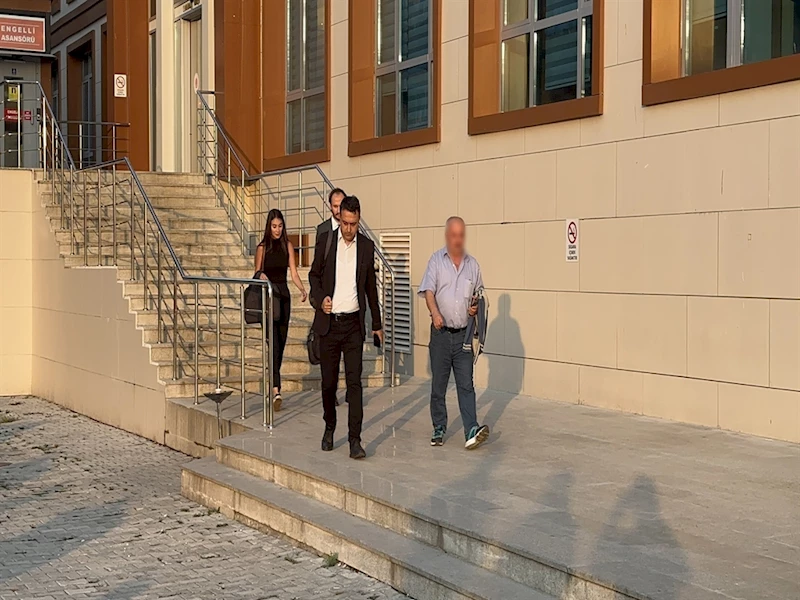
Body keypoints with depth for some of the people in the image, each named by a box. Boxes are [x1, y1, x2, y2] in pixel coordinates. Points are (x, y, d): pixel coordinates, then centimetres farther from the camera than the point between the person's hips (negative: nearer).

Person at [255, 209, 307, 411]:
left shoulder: (287, 246, 7)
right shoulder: (262, 247, -1)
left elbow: (293, 272, 2)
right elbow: (257, 273, 4)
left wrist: (302, 289, -15)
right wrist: (261, 276, -19)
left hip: (284, 294, 4)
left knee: (281, 340, 9)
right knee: (274, 341, -14)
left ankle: (273, 378, 25)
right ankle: (276, 389, -22)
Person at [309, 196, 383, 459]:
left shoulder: (367, 246, 4)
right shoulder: (325, 241, 0)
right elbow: (314, 276, 10)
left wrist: (377, 324, 17)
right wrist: (319, 299, -10)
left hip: (354, 323, 0)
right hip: (329, 322, 0)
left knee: (354, 381, -7)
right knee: (328, 381, 8)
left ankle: (355, 440, -7)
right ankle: (329, 428, 29)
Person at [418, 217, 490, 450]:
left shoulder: (472, 264, 9)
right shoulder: (436, 260, 1)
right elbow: (428, 291, -10)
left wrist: (475, 308, -4)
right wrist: (435, 312, -28)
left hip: (463, 334, 1)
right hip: (441, 333, -1)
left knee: (466, 385, -5)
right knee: (438, 385, 7)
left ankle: (472, 431, -11)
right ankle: (439, 429, 18)